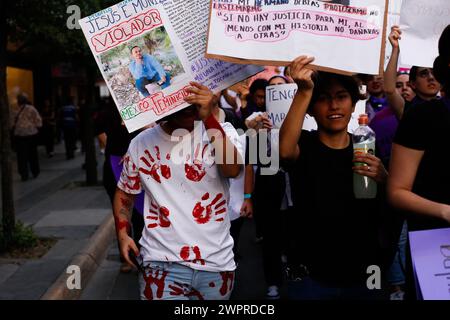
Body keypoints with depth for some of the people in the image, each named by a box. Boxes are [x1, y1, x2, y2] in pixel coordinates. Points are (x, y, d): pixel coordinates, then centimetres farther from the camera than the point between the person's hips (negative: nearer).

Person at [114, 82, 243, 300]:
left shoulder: (220, 132, -2)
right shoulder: (141, 143, 0)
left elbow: (233, 169, -23)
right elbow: (124, 193, 15)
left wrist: (209, 119, -32)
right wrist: (122, 233, -1)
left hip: (216, 264, 1)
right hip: (162, 264, 0)